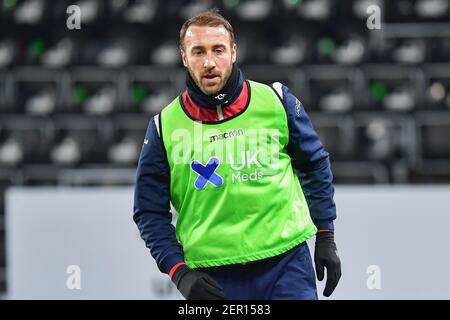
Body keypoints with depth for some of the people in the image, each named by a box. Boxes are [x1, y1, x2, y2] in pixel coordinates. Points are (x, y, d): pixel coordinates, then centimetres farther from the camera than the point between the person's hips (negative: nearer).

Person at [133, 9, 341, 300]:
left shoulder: (276, 101, 0)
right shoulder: (165, 126, -1)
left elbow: (315, 165, 12)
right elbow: (150, 213, 4)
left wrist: (326, 239, 9)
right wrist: (179, 272, -9)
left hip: (287, 264, 0)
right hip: (212, 279, 0)